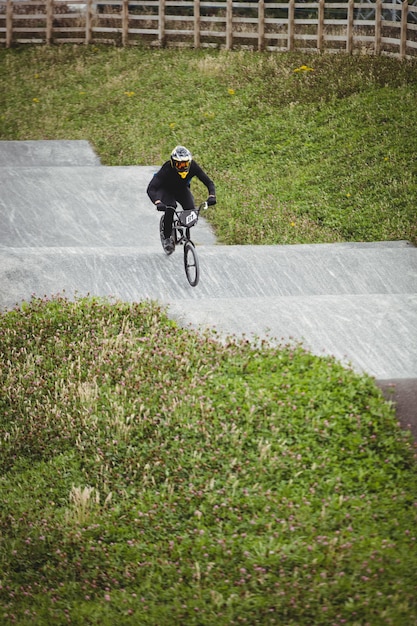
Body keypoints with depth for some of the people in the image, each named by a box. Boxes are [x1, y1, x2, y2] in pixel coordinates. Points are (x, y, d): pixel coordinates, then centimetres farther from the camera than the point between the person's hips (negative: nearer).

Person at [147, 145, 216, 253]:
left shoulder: (193, 166, -30)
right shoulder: (167, 168, -38)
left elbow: (209, 182, -24)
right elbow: (151, 189, -43)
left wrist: (211, 196, -45)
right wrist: (158, 203, -61)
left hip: (182, 189, 3)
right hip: (165, 190, -3)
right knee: (170, 209, -32)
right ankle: (167, 238, -12)